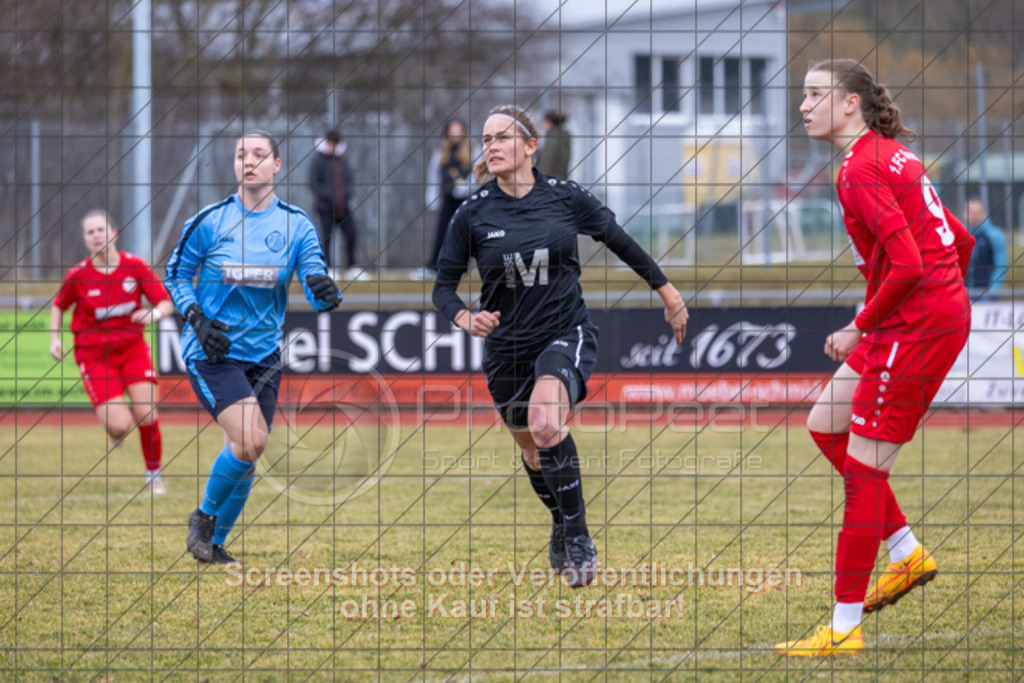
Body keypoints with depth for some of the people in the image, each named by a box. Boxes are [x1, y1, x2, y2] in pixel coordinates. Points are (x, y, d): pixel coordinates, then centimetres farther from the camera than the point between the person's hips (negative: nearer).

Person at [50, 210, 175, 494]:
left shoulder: (135, 266, -7)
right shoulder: (78, 275, -10)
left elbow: (167, 303, -4)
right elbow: (58, 306, 9)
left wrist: (154, 313, -26)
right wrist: (55, 339, -4)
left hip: (133, 347, 2)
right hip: (94, 354, -2)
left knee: (147, 417, -9)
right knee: (120, 426, -14)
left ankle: (154, 476, 15)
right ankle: (114, 426, 26)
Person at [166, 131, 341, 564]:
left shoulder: (296, 225, -1)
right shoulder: (210, 221, -6)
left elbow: (317, 290, -7)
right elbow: (176, 275, 4)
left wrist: (325, 292, -31)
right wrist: (196, 318, -13)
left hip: (263, 355, 4)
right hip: (211, 351, -4)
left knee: (247, 456, 6)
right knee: (250, 440, -22)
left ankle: (215, 543, 26)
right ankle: (204, 517, 2)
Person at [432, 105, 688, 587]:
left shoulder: (565, 198, -7)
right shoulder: (473, 214, -6)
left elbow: (620, 241, 7)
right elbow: (444, 285, -1)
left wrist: (667, 292, 14)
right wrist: (466, 318, -23)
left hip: (567, 334, -3)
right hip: (507, 346, 3)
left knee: (546, 422, -31)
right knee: (533, 452, 16)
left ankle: (578, 541, -21)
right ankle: (562, 528, 48)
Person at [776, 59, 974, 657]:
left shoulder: (862, 169, -15)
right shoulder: (893, 155, 16)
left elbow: (907, 265, -25)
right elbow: (960, 241, 20)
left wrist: (861, 329, -14)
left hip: (916, 327, -10)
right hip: (943, 314, 10)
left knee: (862, 469, -6)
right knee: (826, 424, 18)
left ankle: (845, 629, -3)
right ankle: (907, 551, 19)